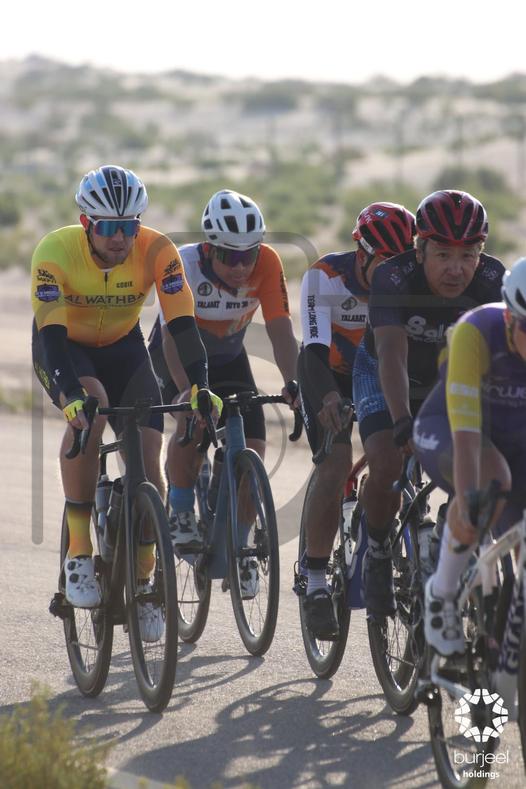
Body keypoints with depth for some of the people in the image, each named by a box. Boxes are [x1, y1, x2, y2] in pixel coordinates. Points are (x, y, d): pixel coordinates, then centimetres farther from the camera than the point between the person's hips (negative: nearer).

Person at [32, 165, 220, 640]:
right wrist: (72, 395, -51)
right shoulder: (56, 252, -31)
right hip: (64, 348, -3)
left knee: (147, 454, -12)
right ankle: (79, 553, -24)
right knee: (89, 411, -34)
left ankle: (142, 582, 6)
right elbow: (52, 333, -37)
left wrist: (201, 387, -41)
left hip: (122, 347, 3)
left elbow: (182, 324, -27)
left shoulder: (157, 252, -26)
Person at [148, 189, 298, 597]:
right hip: (178, 353, -3)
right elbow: (173, 335, -38)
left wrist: (294, 383, -44)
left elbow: (281, 331, -28)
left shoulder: (267, 264, -26)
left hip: (228, 356, 3)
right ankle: (181, 514, -10)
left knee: (251, 447, -11)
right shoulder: (184, 264, -33)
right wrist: (188, 390, -52)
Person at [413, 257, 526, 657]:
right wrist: (465, 502, -52)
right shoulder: (476, 332, -34)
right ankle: (442, 593, -17)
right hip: (445, 430, -4)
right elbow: (466, 432, -41)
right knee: (492, 476, -35)